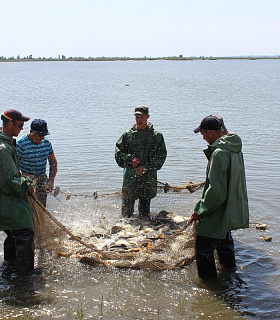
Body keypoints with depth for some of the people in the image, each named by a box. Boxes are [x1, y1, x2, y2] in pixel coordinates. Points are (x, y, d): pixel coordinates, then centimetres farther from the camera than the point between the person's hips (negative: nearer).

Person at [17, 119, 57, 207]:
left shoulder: (46, 142, 5)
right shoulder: (21, 143, -12)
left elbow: (53, 162, 14)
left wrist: (51, 180, 3)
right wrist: (25, 175, -23)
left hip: (42, 180, 5)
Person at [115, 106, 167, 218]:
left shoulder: (156, 136, 5)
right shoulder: (127, 135, 9)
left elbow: (161, 156, -1)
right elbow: (118, 153, 7)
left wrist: (145, 168, -11)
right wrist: (130, 159, -11)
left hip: (148, 177, 0)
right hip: (130, 176, 1)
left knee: (145, 206, 7)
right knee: (127, 206, 0)